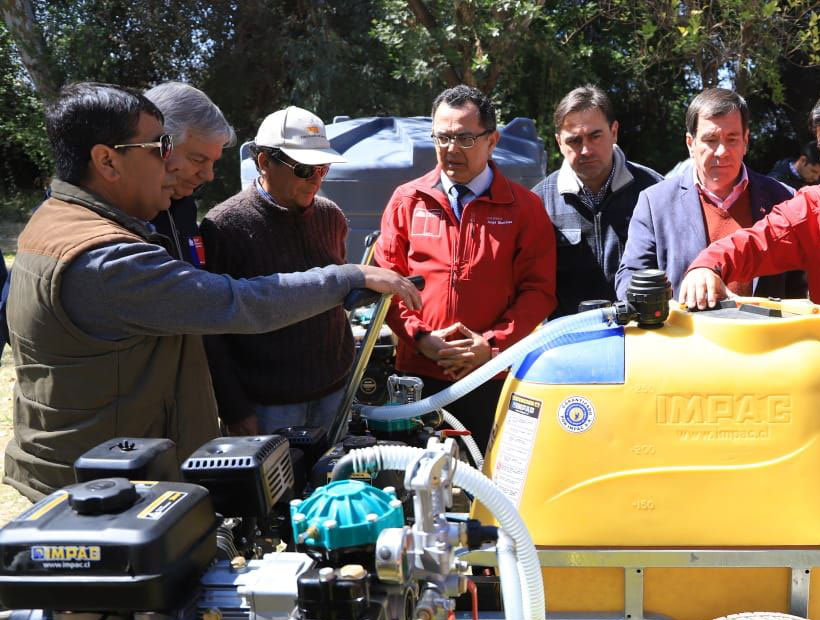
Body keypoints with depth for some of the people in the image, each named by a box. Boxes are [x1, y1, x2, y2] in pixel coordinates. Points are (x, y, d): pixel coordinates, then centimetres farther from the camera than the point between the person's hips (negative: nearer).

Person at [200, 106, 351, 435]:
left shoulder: (331, 216, 5)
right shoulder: (224, 225, -12)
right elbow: (211, 330, -10)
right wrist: (235, 412, -11)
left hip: (335, 389, 5)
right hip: (268, 403, -5)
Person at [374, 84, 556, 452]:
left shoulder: (524, 207, 3)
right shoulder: (407, 201, 8)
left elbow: (539, 290, -1)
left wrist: (492, 344, -13)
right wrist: (421, 337, -8)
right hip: (418, 376, 1)